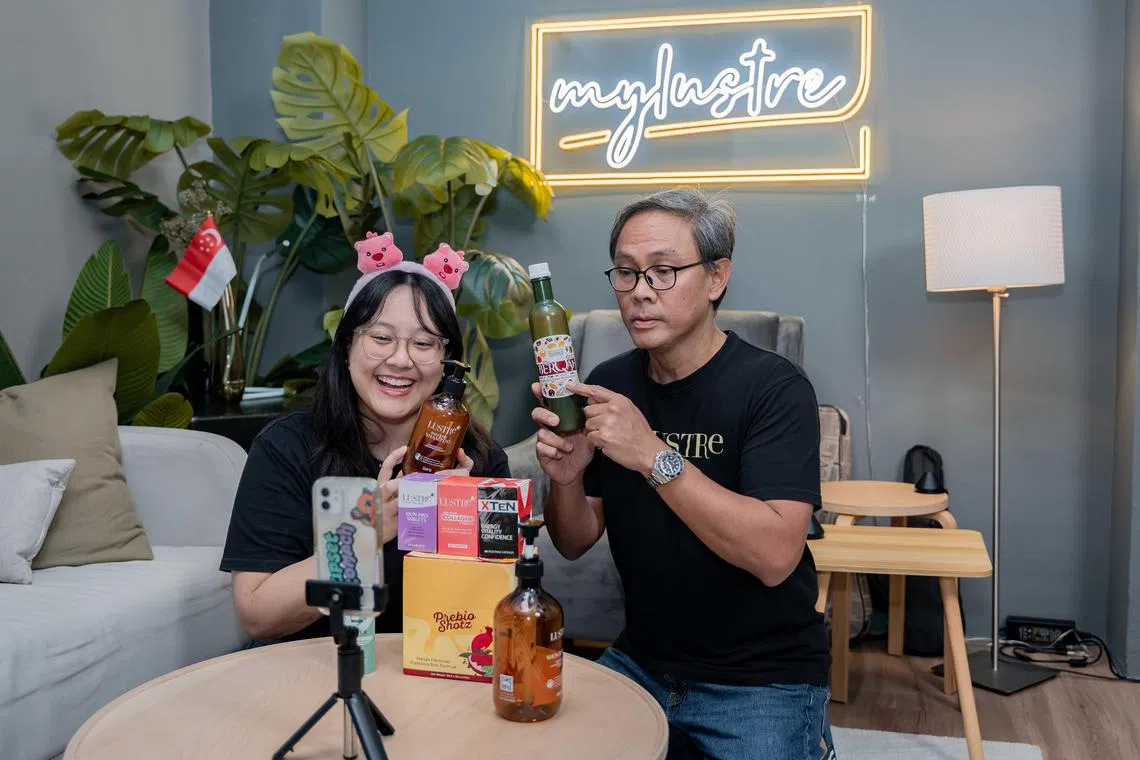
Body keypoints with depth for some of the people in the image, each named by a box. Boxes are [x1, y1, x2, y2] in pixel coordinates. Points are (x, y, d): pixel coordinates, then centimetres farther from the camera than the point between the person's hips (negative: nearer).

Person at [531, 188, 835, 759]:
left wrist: (654, 456, -32)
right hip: (642, 663, 5)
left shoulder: (774, 387, -16)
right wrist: (565, 480, -19)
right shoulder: (608, 385, -1)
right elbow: (575, 544, 3)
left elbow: (775, 555, -27)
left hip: (764, 678, -4)